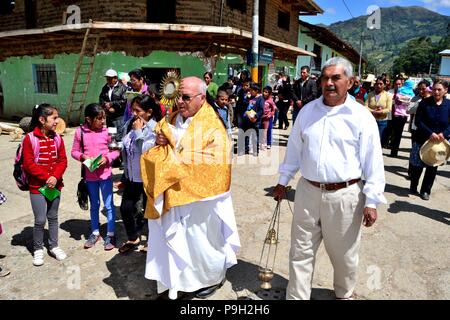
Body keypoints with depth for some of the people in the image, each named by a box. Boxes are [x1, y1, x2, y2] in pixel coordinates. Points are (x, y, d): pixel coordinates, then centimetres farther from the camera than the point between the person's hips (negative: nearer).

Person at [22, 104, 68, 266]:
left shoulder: (57, 138, 2)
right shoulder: (30, 138, -11)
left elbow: (62, 160, 1)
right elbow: (28, 163, -13)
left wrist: (55, 176, -14)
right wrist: (46, 177, -17)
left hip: (55, 185, 4)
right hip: (37, 186, -4)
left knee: (53, 217, 14)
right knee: (40, 220, 0)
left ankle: (54, 246, 28)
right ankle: (38, 249, 20)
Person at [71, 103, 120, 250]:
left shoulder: (106, 130, -8)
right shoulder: (80, 132, -5)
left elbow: (116, 150, -2)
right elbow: (74, 151, 3)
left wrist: (107, 158, -19)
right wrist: (83, 156, -16)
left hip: (105, 173, -2)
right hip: (90, 174, 2)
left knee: (108, 205, 6)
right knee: (94, 205, 18)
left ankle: (110, 234, 21)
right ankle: (95, 232, 34)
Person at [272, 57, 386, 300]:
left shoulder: (362, 117, -7)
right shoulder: (307, 111, 4)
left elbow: (373, 163, -6)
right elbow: (294, 150, 11)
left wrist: (371, 201, -8)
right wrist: (283, 181, 14)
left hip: (345, 196, -2)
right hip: (308, 191, 3)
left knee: (344, 254, 17)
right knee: (301, 252, 12)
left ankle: (344, 294, 44)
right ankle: (296, 296, 30)